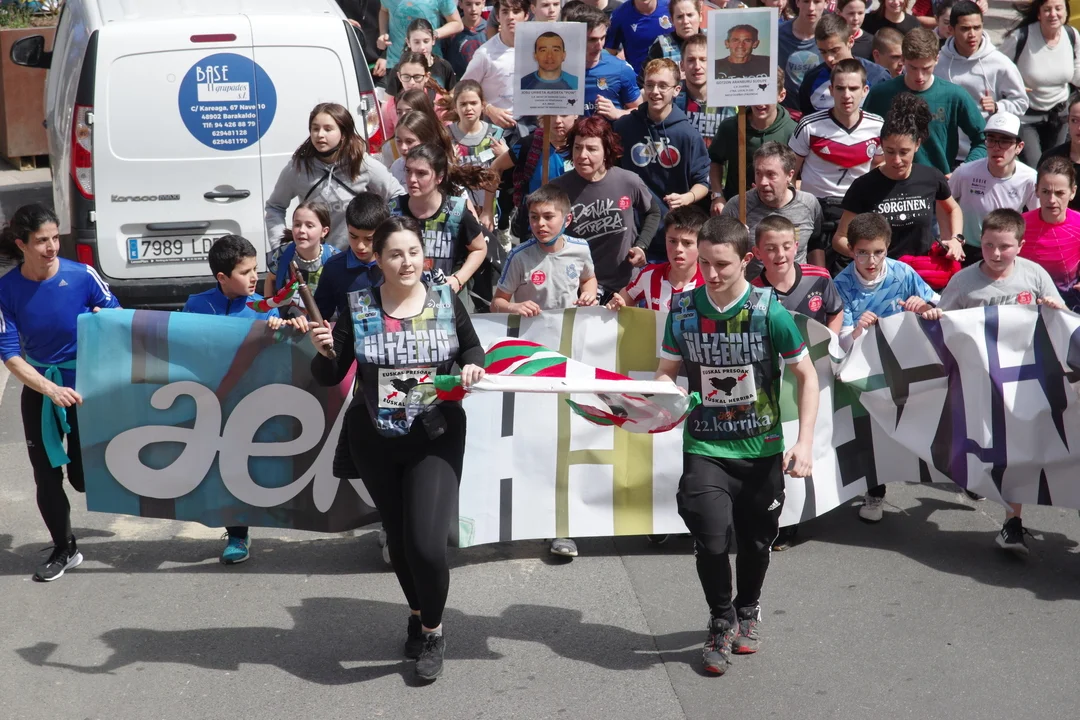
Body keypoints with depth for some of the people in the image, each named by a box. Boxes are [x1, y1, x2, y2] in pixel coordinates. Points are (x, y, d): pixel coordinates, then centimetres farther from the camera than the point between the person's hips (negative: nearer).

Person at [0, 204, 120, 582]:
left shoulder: (82, 275, -19)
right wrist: (51, 390, -26)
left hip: (86, 383, -2)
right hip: (39, 387, 2)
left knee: (84, 478, 1)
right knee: (46, 476, 7)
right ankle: (64, 549, 26)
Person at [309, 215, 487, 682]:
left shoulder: (447, 302, -6)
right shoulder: (357, 307, -7)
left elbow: (472, 349, 9)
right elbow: (329, 378, -3)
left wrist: (473, 368, -13)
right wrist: (324, 352, -24)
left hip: (436, 439, -2)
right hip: (374, 442, 2)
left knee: (426, 542, -13)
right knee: (398, 538, 16)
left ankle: (433, 629, 14)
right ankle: (417, 612, 44)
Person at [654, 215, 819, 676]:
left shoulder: (769, 312, -11)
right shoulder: (684, 309, -4)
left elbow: (806, 375, -3)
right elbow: (667, 371, 8)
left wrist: (805, 442, -12)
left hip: (762, 450, 0)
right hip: (704, 447, 0)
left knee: (755, 541, 14)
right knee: (711, 538, -16)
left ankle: (748, 610, 46)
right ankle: (721, 621, 13)